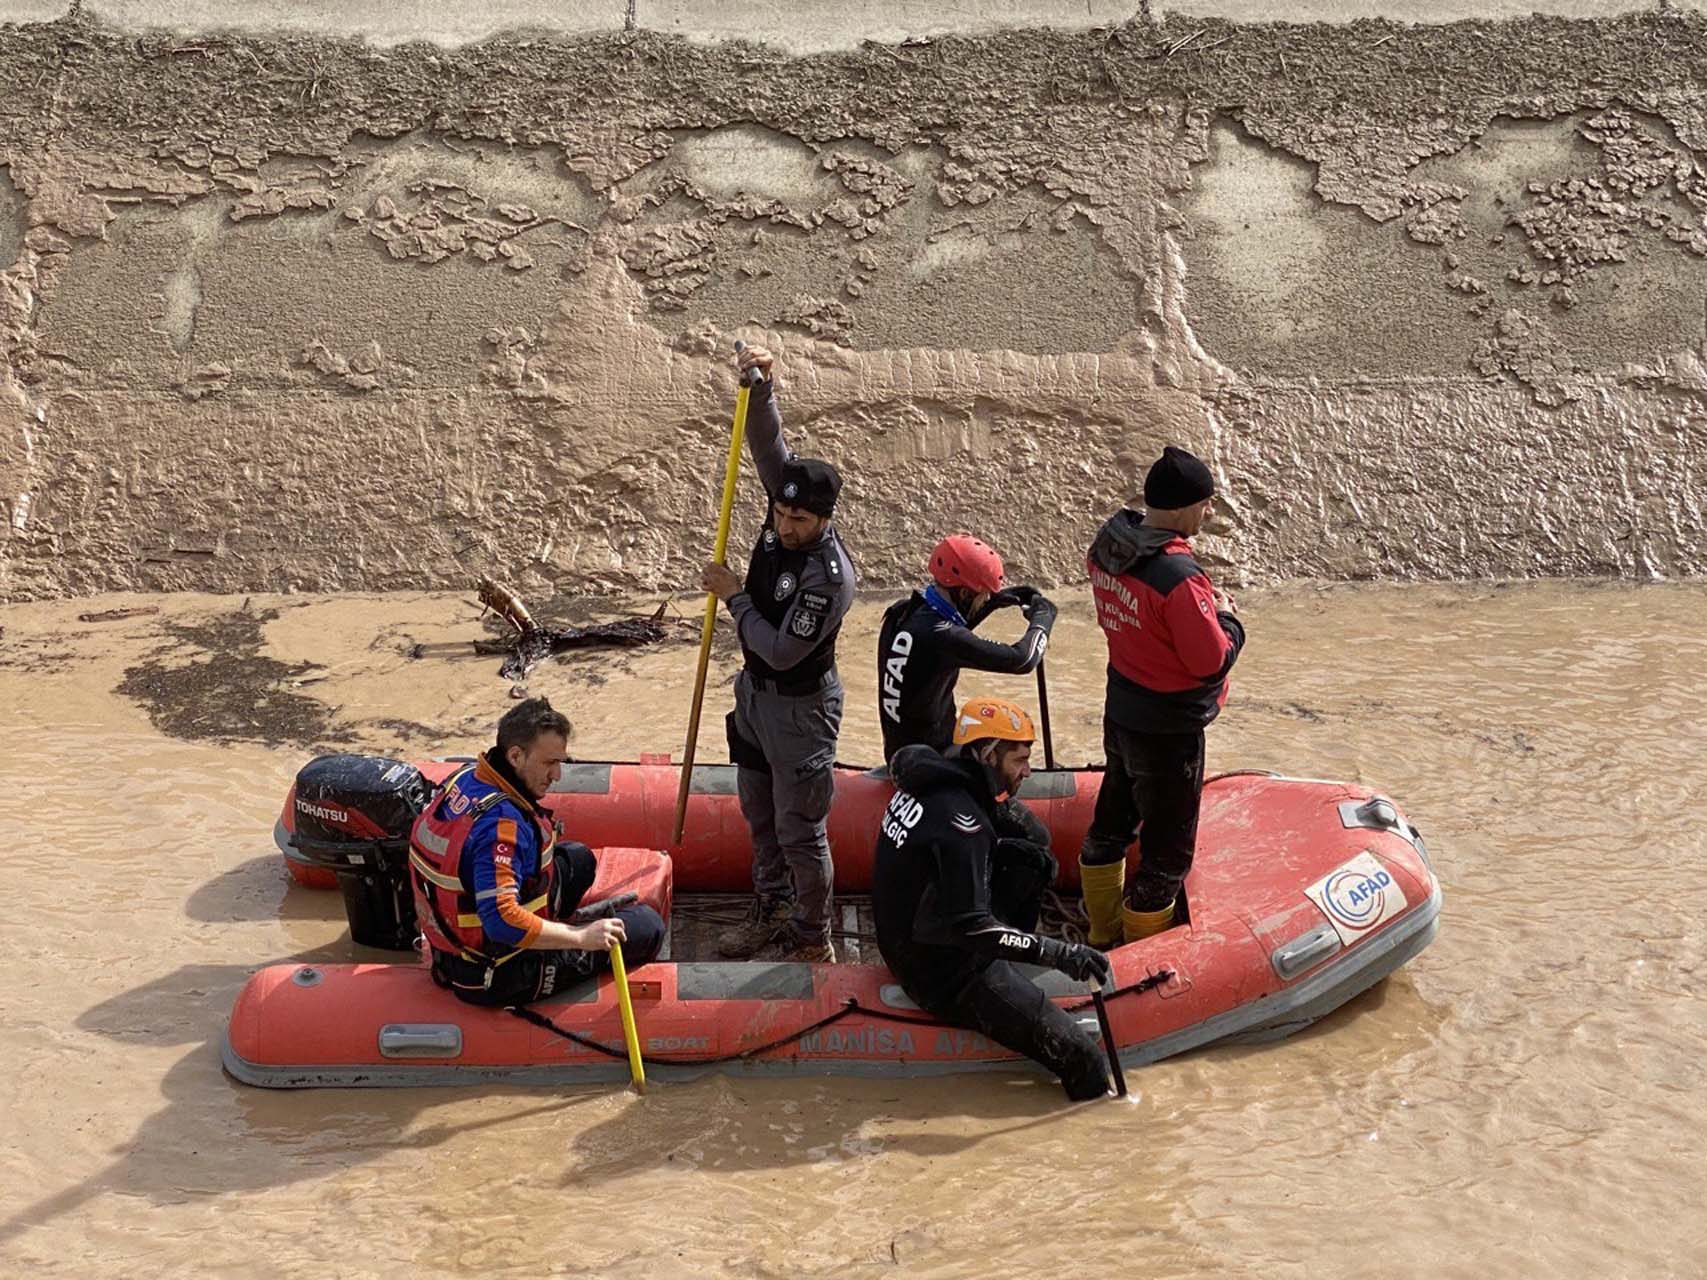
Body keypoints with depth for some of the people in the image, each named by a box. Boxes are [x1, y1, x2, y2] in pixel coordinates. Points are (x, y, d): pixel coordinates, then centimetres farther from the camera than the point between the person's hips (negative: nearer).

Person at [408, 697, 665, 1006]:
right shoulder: (501, 822, -32)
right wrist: (582, 938, -27)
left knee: (578, 858, 25)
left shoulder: (467, 777, -3)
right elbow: (502, 922, -36)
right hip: (496, 978, -9)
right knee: (647, 926, -4)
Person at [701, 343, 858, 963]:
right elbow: (767, 443, -12)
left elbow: (782, 651, -28)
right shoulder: (783, 513, -10)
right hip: (755, 690, 8)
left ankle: (811, 939, 21)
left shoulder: (830, 575, -31)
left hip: (800, 707, -8)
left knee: (799, 830, 4)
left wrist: (734, 596, -19)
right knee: (758, 811, 22)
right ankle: (771, 910, 40)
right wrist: (759, 386, -30)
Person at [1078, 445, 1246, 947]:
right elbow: (1213, 662, -24)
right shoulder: (1179, 578, -30)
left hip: (1121, 713, 9)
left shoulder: (1107, 547, -5)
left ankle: (1103, 932, 42)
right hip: (1169, 732, -9)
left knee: (1112, 822, 24)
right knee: (1168, 852, 7)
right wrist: (1226, 617, -5)